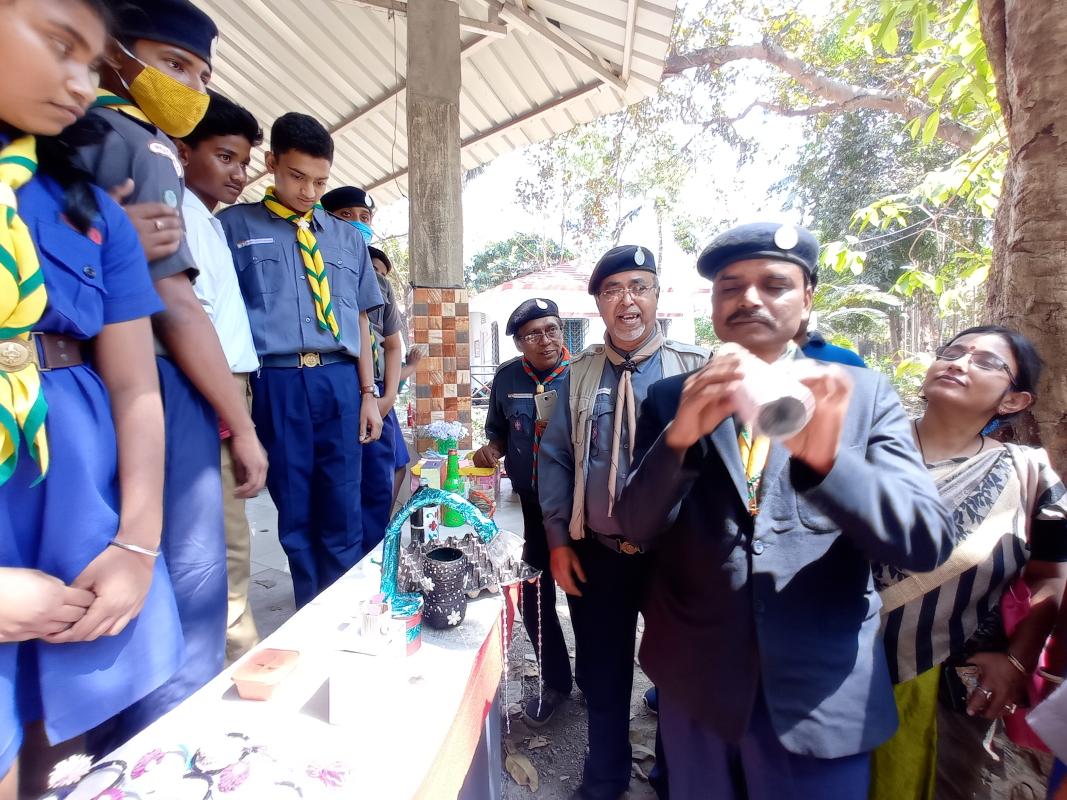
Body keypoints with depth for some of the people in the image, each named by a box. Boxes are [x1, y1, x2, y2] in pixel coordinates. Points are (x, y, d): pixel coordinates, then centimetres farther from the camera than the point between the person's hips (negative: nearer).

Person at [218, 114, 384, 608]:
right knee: (294, 512, 7)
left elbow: (359, 319, 14)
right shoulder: (234, 226, 8)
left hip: (340, 382, 3)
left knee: (341, 509, 7)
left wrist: (368, 393, 8)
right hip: (275, 383, -2)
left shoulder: (347, 238, 17)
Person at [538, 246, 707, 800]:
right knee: (602, 673, 18)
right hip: (596, 555, 2)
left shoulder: (693, 368, -6)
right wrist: (558, 539, 1)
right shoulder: (580, 374, 1)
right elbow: (554, 458, 4)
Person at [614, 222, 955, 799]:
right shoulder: (671, 399, -2)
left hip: (824, 696, -1)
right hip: (694, 682, 2)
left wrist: (826, 457, -30)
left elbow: (927, 542, -11)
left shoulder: (864, 394, -3)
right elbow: (639, 527, -8)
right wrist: (679, 435, -26)